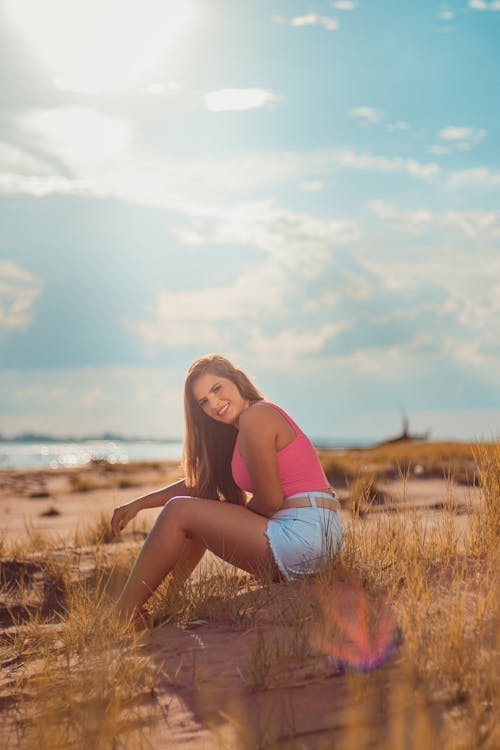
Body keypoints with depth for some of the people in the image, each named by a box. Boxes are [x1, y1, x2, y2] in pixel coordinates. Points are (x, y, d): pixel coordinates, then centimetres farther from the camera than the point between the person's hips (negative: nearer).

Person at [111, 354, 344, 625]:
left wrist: (240, 517, 7)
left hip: (302, 535, -10)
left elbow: (270, 501, -13)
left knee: (180, 512, -3)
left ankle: (123, 617, 2)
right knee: (199, 513, 26)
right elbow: (199, 483, 25)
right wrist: (139, 504, 21)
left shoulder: (255, 416, -11)